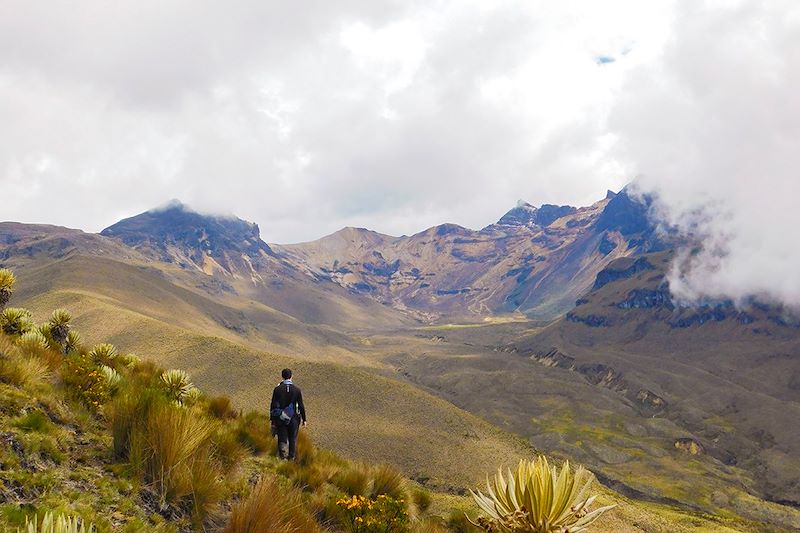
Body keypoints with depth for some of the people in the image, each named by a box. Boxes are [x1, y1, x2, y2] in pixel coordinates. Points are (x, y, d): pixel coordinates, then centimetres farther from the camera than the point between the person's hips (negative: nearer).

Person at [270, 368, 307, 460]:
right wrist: (304, 419, 5)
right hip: (293, 418, 0)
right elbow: (301, 405, -3)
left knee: (282, 439, 5)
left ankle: (283, 456, -15)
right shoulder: (297, 389, -5)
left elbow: (273, 405, -3)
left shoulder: (277, 389, -5)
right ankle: (291, 458, 18)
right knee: (293, 439, 12)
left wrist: (271, 418, 4)